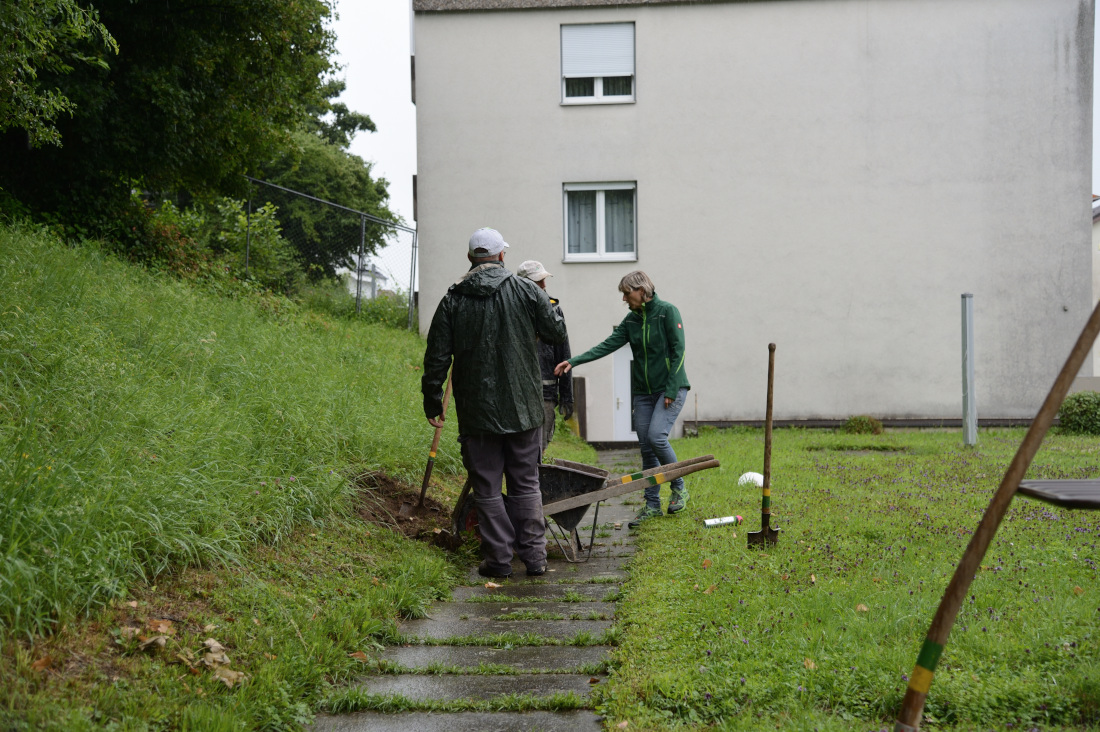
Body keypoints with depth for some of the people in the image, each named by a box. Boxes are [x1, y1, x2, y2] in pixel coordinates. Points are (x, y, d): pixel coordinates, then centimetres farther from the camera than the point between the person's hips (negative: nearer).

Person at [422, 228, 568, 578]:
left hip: (477, 411, -1)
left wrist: (432, 402, 9)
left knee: (487, 486, 7)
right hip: (523, 407, 1)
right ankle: (534, 556, 9)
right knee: (526, 483, 10)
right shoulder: (526, 291, -2)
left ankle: (498, 558, 6)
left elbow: (437, 358, 0)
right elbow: (557, 333, 6)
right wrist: (547, 310, 26)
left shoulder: (452, 300, -1)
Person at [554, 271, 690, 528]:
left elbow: (678, 351, -12)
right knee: (646, 446, 2)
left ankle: (679, 487, 0)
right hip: (643, 392, 6)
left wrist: (671, 390, -15)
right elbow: (608, 345, 2)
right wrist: (574, 361, -10)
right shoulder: (631, 320, 10)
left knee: (656, 436, -21)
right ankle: (652, 504, 9)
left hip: (671, 387, -6)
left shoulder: (667, 312, -8)